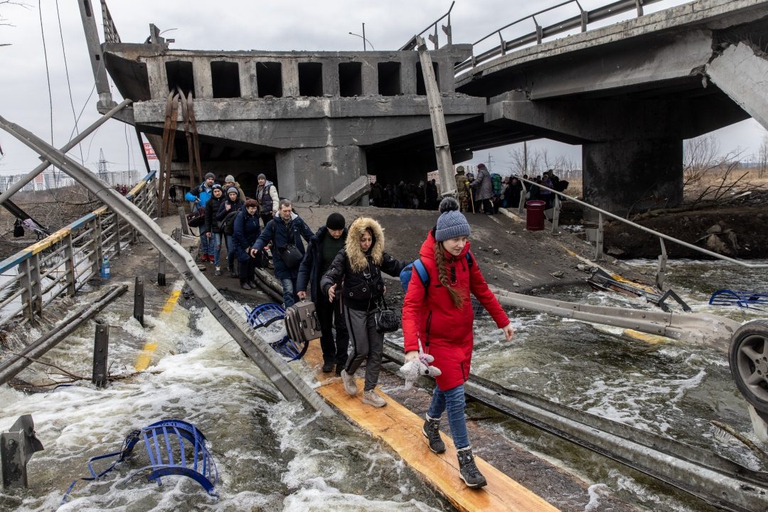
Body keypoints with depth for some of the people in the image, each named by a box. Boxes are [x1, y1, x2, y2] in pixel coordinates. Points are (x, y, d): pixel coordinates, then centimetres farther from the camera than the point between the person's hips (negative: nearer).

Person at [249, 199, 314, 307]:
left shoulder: (297, 221, -2)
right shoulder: (273, 224, -8)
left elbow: (309, 235, 5)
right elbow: (263, 238, -4)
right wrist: (256, 247, -23)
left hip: (298, 261, 3)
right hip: (282, 263, -3)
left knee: (297, 290, 15)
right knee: (288, 290, -12)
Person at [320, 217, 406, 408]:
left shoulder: (378, 254, -2)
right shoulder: (346, 256, -15)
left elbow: (396, 267, -2)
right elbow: (329, 276, -22)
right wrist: (329, 288, -45)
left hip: (375, 307, 5)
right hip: (355, 309, -4)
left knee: (377, 349, 5)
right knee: (361, 349, -2)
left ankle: (369, 392, 18)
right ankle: (348, 373, 32)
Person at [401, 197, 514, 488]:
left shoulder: (465, 257, -4)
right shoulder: (426, 264, -23)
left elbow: (481, 290, 8)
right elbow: (411, 307, -26)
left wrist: (502, 320, 11)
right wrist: (411, 347, -37)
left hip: (463, 335, 6)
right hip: (438, 339, -6)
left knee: (448, 385, 22)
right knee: (455, 396, -4)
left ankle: (431, 426, 49)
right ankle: (465, 460, 8)